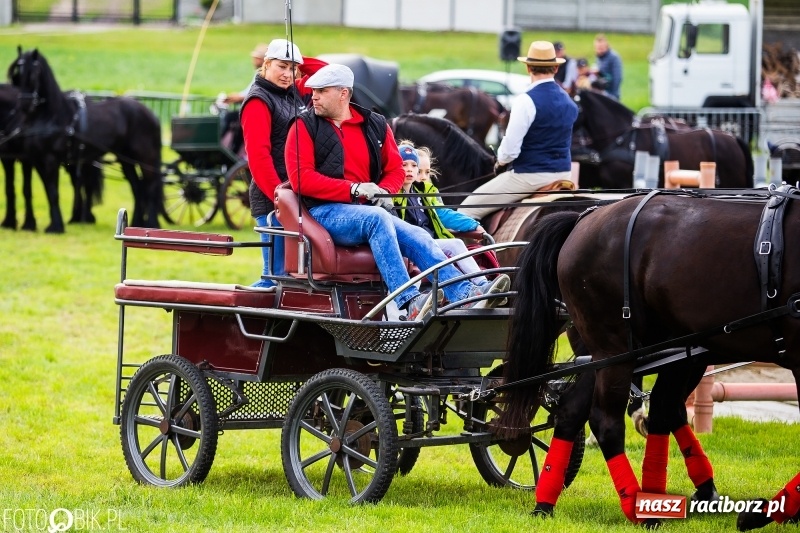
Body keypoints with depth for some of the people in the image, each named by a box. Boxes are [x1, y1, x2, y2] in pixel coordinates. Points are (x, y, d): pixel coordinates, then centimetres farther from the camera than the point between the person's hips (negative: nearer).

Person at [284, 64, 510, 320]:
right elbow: (300, 178, -9)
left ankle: (466, 294, -33)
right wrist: (354, 189, -17)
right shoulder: (305, 126, 2)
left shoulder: (375, 125, 14)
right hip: (325, 211, -5)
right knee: (377, 219, -34)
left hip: (368, 210, 5)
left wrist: (385, 191, -5)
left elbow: (395, 169, 20)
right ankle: (409, 303, -47)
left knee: (417, 236, -20)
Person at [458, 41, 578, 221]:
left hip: (531, 176, -8)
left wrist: (500, 161, 4)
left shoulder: (526, 101, -17)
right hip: (563, 174, 8)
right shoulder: (569, 102, 7)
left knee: (468, 208, 0)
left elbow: (510, 149, -19)